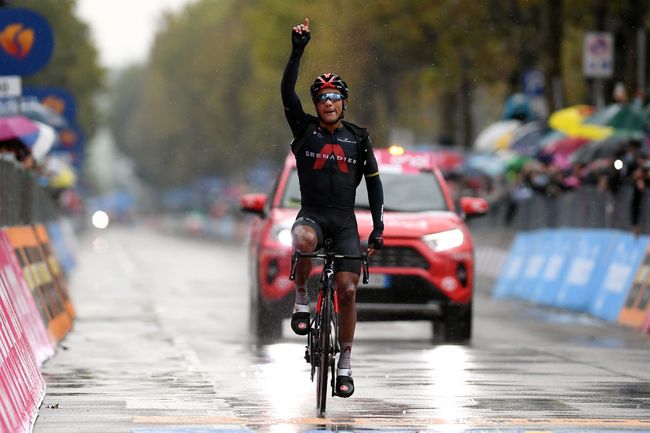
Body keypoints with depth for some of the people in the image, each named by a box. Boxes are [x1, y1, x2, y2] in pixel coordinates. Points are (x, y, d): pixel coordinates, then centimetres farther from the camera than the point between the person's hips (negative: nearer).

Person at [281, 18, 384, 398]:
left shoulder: (358, 138, 7)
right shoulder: (305, 129, 3)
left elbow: (374, 182, 9)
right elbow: (287, 92, -11)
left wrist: (378, 228, 1)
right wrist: (298, 50, -21)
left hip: (345, 221, 2)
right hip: (312, 215, -1)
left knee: (347, 290, -9)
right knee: (303, 240, -39)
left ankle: (345, 365, 3)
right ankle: (302, 301, -16)